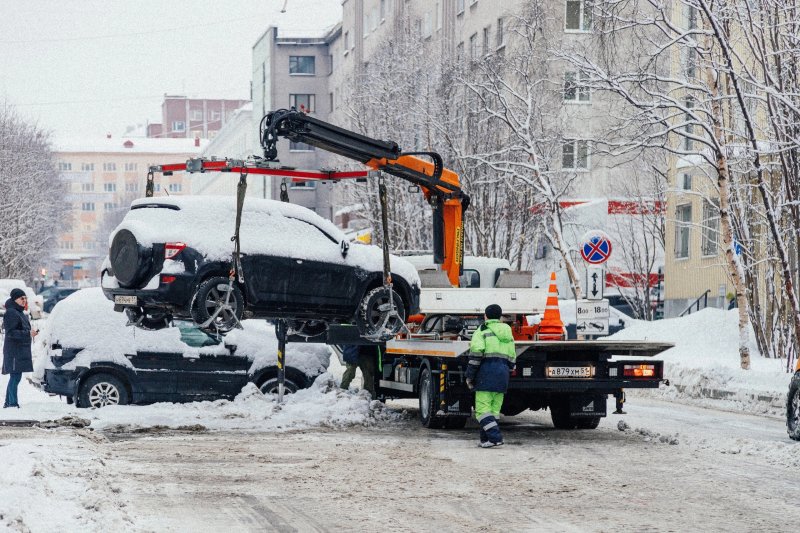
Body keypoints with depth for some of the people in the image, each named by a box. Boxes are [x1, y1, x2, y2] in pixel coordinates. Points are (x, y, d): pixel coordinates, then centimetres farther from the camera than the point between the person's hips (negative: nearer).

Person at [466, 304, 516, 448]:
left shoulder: (482, 331, -2)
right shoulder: (508, 334, 19)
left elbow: (476, 355, -12)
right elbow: (511, 359, 19)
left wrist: (469, 376, -6)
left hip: (487, 372, -7)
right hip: (503, 374, 7)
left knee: (482, 409, -8)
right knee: (495, 408, 10)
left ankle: (495, 437, -21)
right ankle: (485, 439, 10)